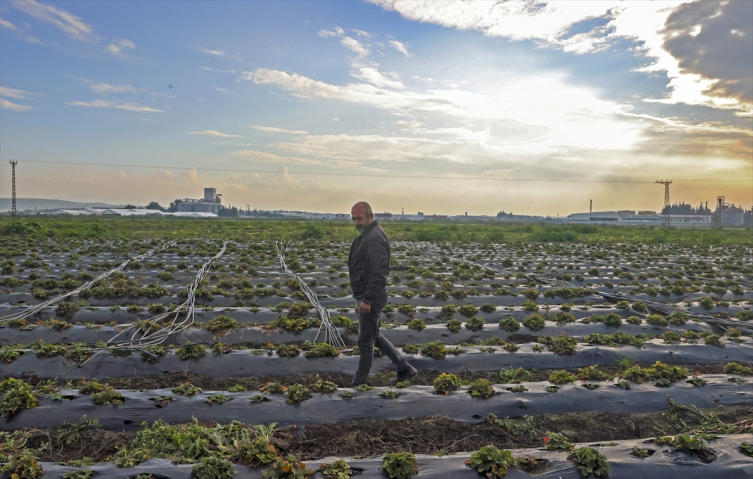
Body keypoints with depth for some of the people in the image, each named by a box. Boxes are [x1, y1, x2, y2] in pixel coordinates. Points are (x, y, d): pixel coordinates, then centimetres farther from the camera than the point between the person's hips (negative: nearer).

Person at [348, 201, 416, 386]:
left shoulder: (375, 237, -19)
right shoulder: (366, 235, 14)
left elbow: (379, 273, -26)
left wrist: (367, 299, -27)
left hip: (371, 298, -11)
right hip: (367, 296, 11)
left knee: (365, 340, 1)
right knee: (374, 336, 18)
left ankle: (359, 383, 15)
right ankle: (404, 368, 26)